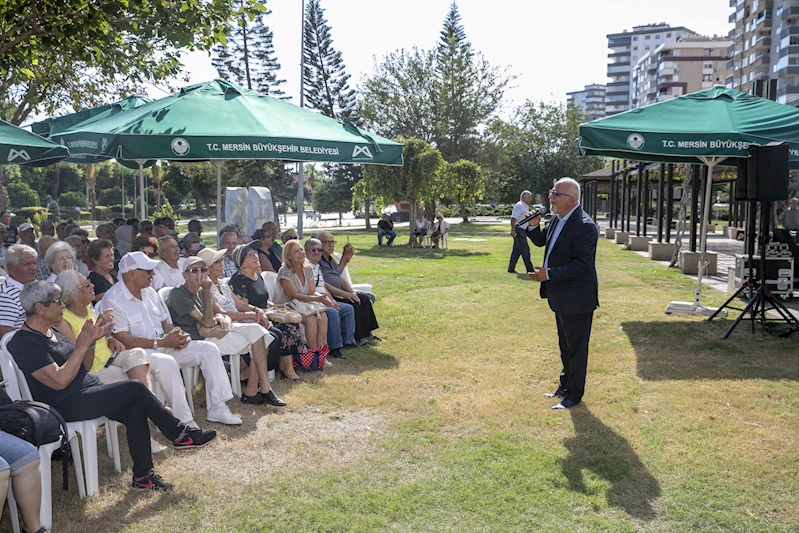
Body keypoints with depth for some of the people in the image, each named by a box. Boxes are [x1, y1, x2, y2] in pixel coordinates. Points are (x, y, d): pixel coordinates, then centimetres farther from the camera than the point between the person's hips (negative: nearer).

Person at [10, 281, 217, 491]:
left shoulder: (51, 331, 14)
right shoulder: (25, 344, -15)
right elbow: (60, 381, -23)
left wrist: (91, 340, 3)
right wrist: (82, 346, -19)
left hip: (88, 391, 9)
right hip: (68, 405, -9)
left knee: (135, 412, -13)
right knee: (135, 387, -18)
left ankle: (142, 476, -6)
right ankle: (179, 434, -4)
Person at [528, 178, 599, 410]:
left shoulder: (584, 226, -23)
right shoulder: (558, 219, 5)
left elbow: (583, 264, -28)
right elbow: (542, 242, 20)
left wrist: (549, 275, -27)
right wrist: (534, 226, -1)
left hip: (576, 299, -9)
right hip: (561, 297, 9)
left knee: (576, 347, 5)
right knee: (565, 345, 23)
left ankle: (574, 394, 19)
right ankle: (566, 384, 38)